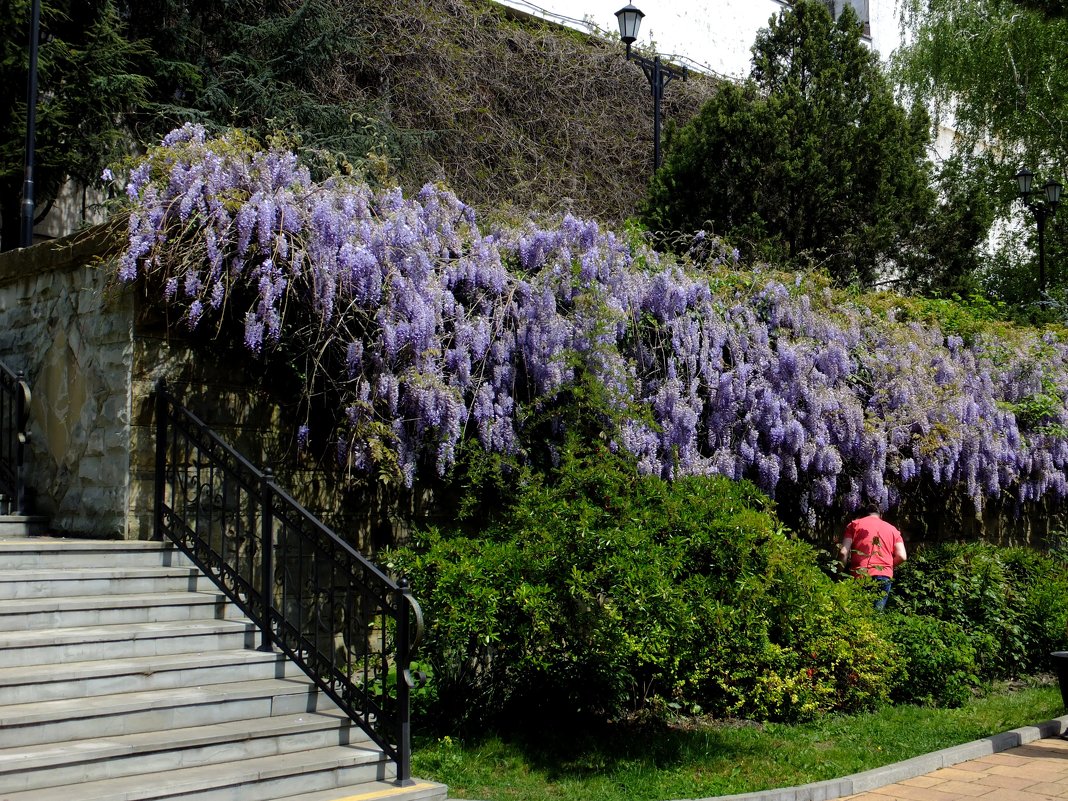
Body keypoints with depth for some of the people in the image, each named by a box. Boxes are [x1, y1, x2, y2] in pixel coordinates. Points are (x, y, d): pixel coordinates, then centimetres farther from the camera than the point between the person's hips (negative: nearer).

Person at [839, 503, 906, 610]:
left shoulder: (854, 525, 12)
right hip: (884, 576, 2)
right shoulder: (892, 529, 18)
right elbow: (902, 556, 6)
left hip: (859, 575, -1)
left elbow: (843, 552, 0)